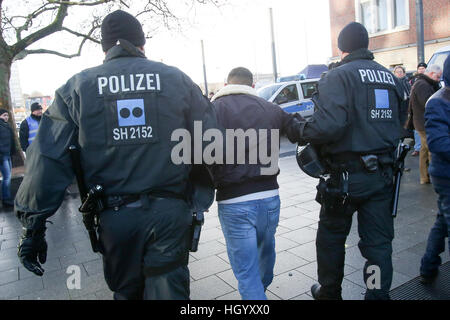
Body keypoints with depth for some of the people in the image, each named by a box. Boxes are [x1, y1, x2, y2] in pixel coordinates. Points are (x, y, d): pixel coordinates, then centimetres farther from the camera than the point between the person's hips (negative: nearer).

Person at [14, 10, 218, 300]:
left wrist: (33, 226, 2)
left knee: (126, 291, 24)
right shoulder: (177, 80, 2)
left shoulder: (77, 87, 2)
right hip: (170, 212, -1)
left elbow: (47, 161, -3)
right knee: (168, 290, 11)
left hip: (114, 216, 2)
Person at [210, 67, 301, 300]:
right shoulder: (271, 109, 7)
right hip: (270, 195, 5)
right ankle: (262, 288, 55)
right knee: (266, 249, 30)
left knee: (246, 272, 6)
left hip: (233, 202, -5)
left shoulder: (214, 108, -4)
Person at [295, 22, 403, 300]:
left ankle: (329, 293, 32)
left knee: (331, 237, 15)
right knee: (378, 242, 11)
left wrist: (304, 132, -8)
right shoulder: (390, 77, 10)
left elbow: (329, 124, -26)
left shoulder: (339, 76, -11)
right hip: (383, 174, 6)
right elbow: (398, 125, 15)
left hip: (347, 175, -5)